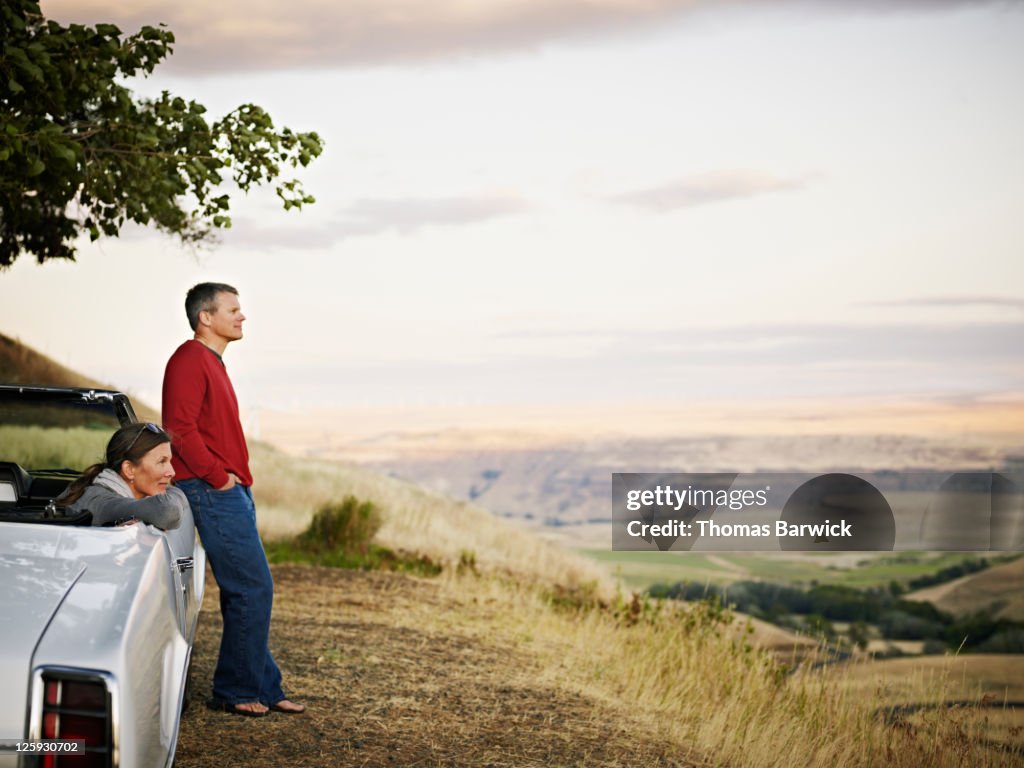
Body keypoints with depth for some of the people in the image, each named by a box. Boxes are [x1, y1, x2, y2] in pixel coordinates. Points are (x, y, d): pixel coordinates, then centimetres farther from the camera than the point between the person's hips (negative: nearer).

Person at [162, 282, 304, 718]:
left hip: (231, 490, 11)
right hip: (213, 492, -10)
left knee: (247, 592, 12)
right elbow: (180, 429, -21)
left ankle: (263, 690, 18)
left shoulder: (213, 363, 20)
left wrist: (238, 477, 15)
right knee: (253, 589, -9)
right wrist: (218, 477, -16)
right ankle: (234, 691, -1)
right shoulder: (189, 361, -11)